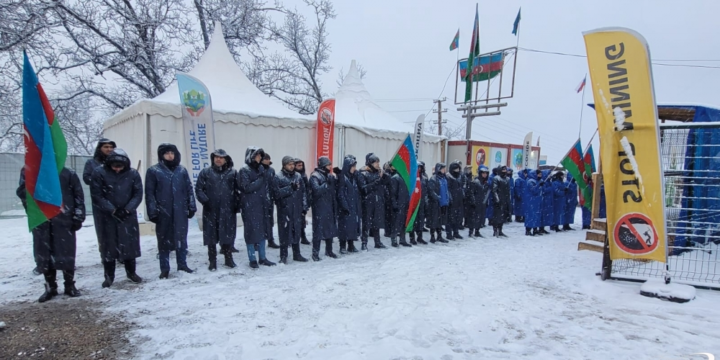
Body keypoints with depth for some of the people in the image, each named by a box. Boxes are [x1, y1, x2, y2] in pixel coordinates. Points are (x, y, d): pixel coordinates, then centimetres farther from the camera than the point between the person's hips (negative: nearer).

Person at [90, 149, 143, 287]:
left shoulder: (133, 174, -3)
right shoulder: (99, 173, -7)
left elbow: (138, 194, -2)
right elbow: (96, 195, -8)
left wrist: (127, 209, -14)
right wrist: (112, 209, -15)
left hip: (128, 215, 1)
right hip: (107, 216, -1)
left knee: (130, 244, 8)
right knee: (108, 245, 5)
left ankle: (131, 272, 24)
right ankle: (109, 276, 18)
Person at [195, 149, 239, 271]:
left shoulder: (232, 173, 7)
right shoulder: (205, 172, 6)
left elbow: (237, 190, 6)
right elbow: (198, 189, 2)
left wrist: (237, 204, -3)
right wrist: (205, 200, -12)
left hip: (228, 210, 0)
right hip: (210, 210, 0)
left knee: (228, 234, 5)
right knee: (211, 235, 5)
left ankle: (228, 259, 20)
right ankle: (212, 261, 16)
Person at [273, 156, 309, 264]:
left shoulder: (298, 176, 9)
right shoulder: (278, 177, -5)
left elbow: (303, 192, 11)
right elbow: (277, 193, -15)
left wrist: (304, 206, 5)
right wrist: (290, 188, -19)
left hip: (297, 209, 4)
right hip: (284, 210, -4)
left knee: (297, 231, 11)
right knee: (285, 232, 0)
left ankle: (296, 254, 24)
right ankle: (283, 256, 13)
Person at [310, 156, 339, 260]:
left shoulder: (330, 175, 13)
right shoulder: (315, 176, -10)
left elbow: (336, 187, 14)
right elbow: (317, 190, -23)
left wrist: (335, 179, -1)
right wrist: (327, 183, -23)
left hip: (330, 206, 7)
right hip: (319, 207, -7)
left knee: (330, 228, 12)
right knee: (318, 229, -4)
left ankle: (329, 250, 25)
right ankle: (315, 253, 5)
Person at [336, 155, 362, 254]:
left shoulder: (354, 176, 10)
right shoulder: (342, 177, -11)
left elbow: (357, 192, 12)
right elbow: (340, 194, -14)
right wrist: (345, 207, -19)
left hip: (354, 206, 7)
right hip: (345, 207, -7)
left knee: (353, 224, 9)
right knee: (344, 225, -2)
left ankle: (351, 246, 18)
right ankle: (342, 247, 7)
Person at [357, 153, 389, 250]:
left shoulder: (378, 173, 12)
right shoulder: (362, 174, -6)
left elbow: (385, 185, 9)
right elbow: (364, 189, -16)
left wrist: (383, 177, -9)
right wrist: (376, 182, -20)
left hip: (378, 202, 5)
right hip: (368, 202, -5)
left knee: (377, 222, 12)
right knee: (366, 223, -2)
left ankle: (378, 242, 22)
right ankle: (364, 243, 6)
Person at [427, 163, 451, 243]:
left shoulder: (444, 178, 13)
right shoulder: (433, 179, -12)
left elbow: (447, 190, 21)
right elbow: (431, 191, -19)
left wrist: (450, 198, 12)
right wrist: (438, 198, -25)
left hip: (444, 203, 8)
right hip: (435, 203, -8)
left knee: (441, 220, 14)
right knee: (434, 220, -1)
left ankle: (439, 236, 24)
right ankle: (432, 236, 10)